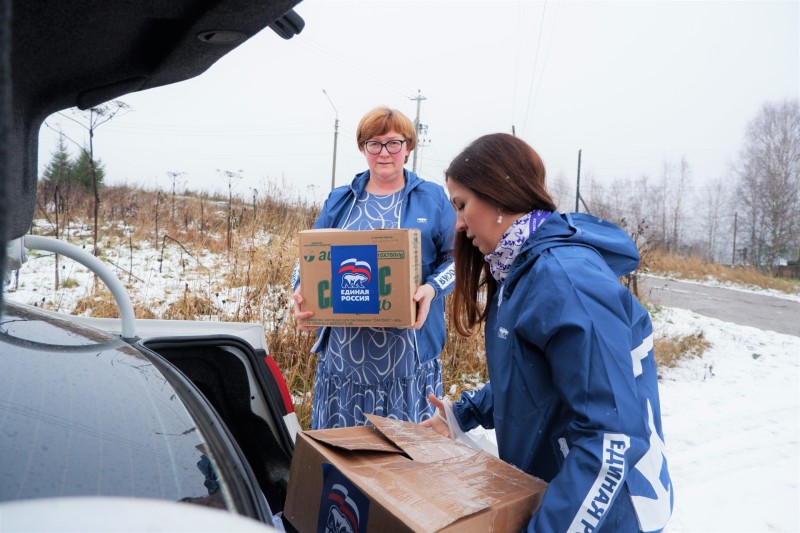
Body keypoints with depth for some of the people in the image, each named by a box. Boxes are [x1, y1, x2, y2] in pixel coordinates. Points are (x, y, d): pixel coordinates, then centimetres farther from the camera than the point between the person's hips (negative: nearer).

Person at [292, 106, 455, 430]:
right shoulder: (339, 200, 12)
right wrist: (301, 290, -9)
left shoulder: (433, 199, 6)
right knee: (342, 438, 9)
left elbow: (454, 257, 3)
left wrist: (432, 288, -17)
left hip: (408, 349, -2)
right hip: (345, 349, 2)